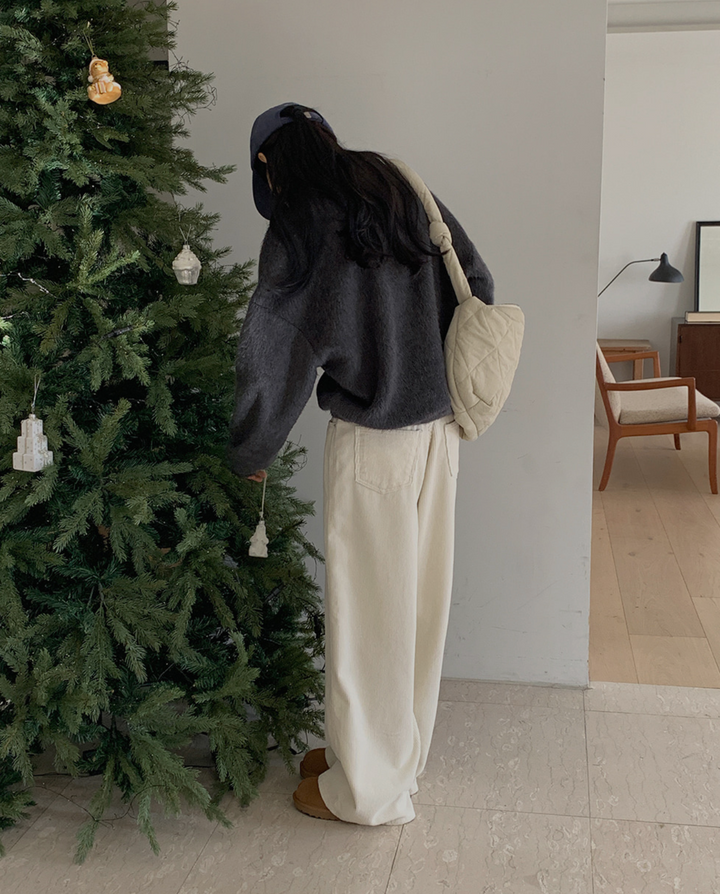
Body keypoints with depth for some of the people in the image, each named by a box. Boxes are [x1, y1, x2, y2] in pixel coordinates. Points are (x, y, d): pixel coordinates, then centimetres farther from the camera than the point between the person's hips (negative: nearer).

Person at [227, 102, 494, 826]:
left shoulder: (301, 231, -12)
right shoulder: (400, 189, 6)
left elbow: (274, 360, -9)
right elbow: (477, 284, 9)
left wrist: (247, 457, 5)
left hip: (371, 440, -7)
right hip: (440, 427, 7)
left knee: (367, 609, 7)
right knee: (415, 598, 17)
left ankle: (367, 788, 23)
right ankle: (397, 747, 36)